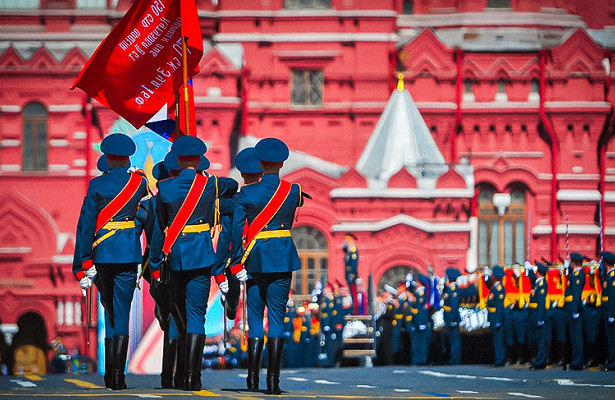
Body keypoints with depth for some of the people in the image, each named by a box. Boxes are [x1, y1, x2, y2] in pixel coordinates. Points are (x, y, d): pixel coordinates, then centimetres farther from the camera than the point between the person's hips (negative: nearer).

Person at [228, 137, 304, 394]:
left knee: (255, 317, 9)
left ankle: (253, 378, 9)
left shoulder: (247, 193, -4)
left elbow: (236, 230, -7)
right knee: (277, 316, 1)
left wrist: (236, 264, -3)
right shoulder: (293, 191, -1)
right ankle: (273, 379, -6)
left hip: (254, 259, 0)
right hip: (283, 258, 0)